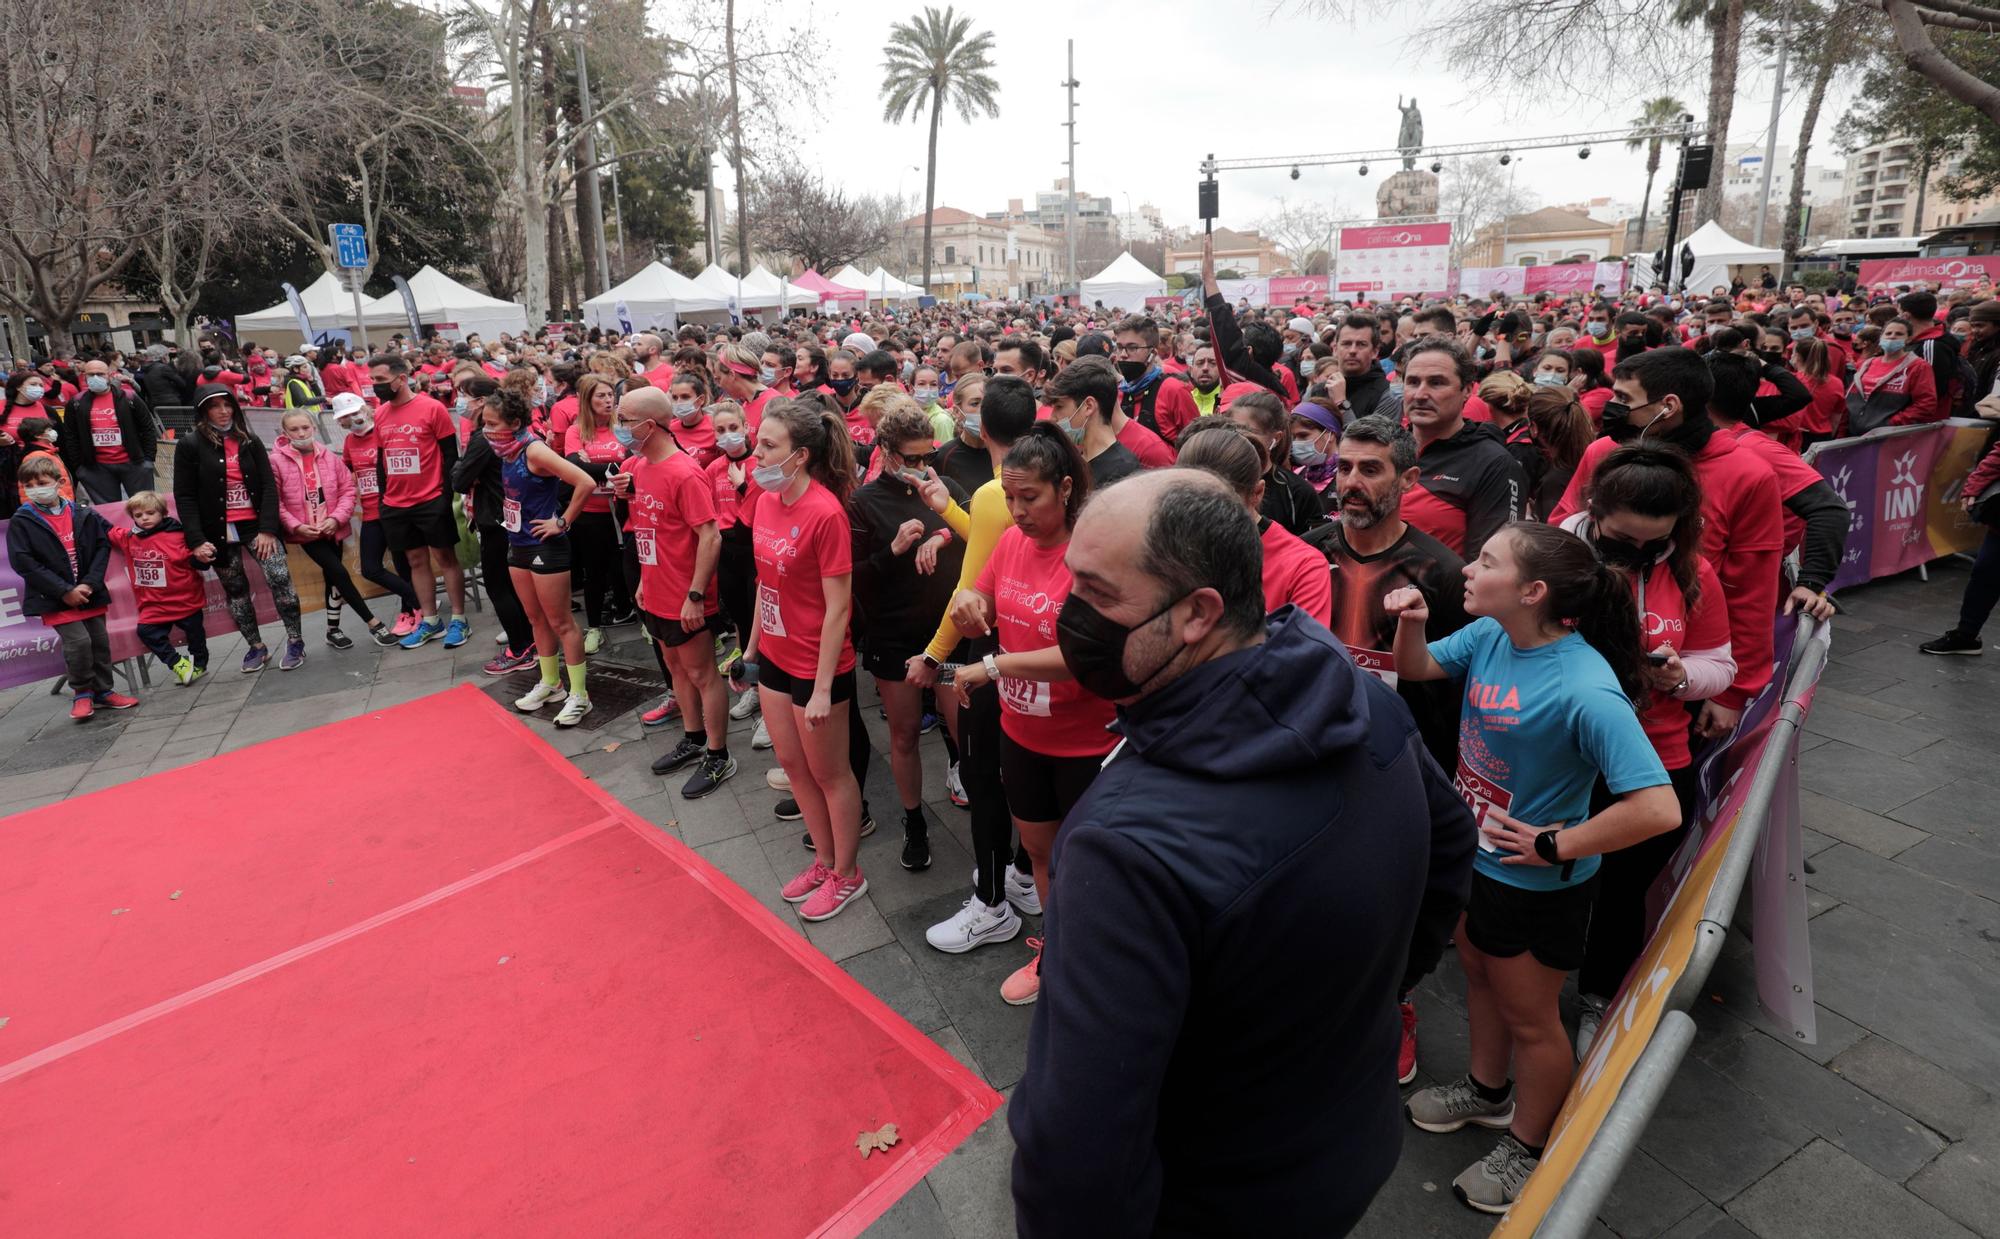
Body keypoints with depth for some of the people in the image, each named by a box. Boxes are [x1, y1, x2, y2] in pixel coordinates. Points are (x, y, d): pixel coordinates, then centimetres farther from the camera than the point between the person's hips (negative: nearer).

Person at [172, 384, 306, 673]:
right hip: (218, 531, 0)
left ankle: (295, 641, -3)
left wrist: (267, 529, -10)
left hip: (255, 525, 0)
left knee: (280, 579, -14)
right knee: (235, 590, 8)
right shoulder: (190, 445, 0)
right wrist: (197, 540, -11)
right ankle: (256, 647, 20)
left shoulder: (250, 442, 7)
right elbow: (184, 497, -2)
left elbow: (269, 486, 1)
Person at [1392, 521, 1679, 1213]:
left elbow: (1658, 810, -37)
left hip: (1537, 883, -7)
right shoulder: (1489, 635, -12)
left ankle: (1528, 1148, 42)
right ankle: (1487, 1091, 55)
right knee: (1478, 969, 28)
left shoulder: (1585, 690, -34)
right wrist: (1411, 624, -16)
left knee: (1528, 1015, 15)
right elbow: (1417, 669, 6)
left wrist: (1556, 845, -26)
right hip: (1477, 851, 7)